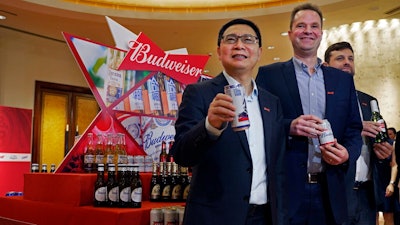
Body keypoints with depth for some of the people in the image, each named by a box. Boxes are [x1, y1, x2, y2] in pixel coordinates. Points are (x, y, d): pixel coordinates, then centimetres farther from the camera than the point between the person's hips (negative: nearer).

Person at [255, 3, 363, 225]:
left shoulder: (343, 80, 13)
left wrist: (348, 153, -7)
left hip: (329, 190, 4)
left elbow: (354, 129, 13)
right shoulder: (268, 74, 2)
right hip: (285, 187, -3)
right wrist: (289, 126, -20)